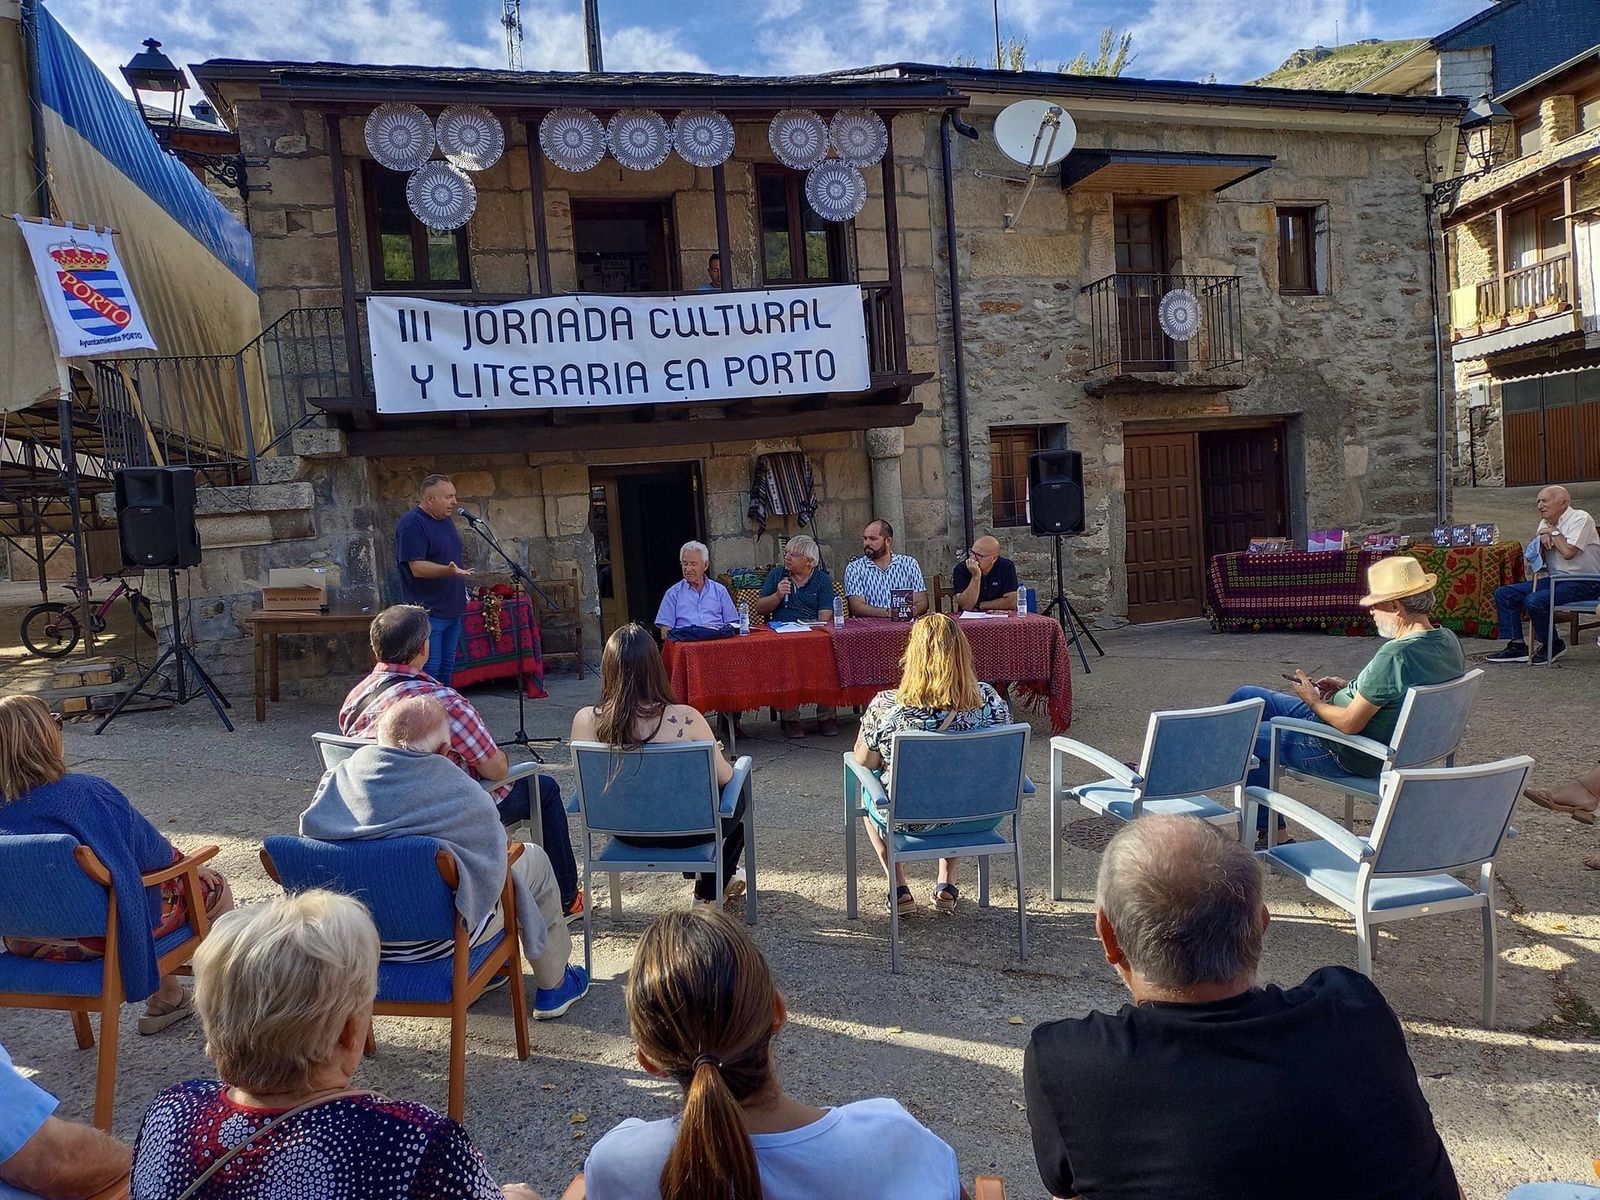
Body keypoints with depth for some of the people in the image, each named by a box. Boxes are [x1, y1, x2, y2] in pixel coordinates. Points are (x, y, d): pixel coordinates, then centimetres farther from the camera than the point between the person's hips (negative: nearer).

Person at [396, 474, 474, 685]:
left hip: (452, 609, 9)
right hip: (429, 611, -9)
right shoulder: (412, 525, -15)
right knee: (429, 669, -6)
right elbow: (417, 568, -23)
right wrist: (449, 571, -36)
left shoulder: (446, 520, 12)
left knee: (447, 666, 14)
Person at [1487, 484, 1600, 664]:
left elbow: (1568, 552, -24)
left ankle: (1553, 646, -8)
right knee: (1503, 594, -4)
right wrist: (1541, 539, -6)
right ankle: (1517, 645, -6)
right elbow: (1536, 561, 13)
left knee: (1534, 601, -31)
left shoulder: (1580, 518, -10)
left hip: (1584, 583, -9)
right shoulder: (1545, 523, 15)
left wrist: (1553, 532, -8)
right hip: (1556, 580, 9)